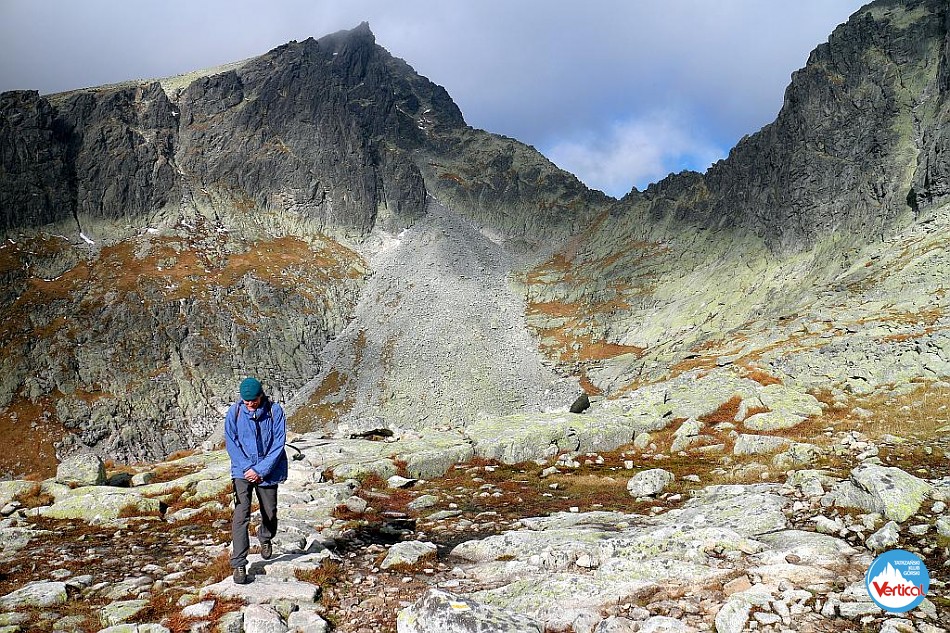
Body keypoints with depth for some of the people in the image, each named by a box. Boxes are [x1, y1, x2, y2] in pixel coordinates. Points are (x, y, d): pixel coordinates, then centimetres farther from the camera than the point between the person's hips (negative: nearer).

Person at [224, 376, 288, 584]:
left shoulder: (275, 411, -9)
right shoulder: (235, 412, -6)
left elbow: (278, 444, -9)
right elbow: (231, 443, -3)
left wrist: (261, 470, -14)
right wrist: (247, 468, -13)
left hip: (268, 471, 1)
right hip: (242, 471, -1)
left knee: (270, 513, 14)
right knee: (241, 515, -12)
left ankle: (266, 539, 47)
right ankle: (239, 564, -6)